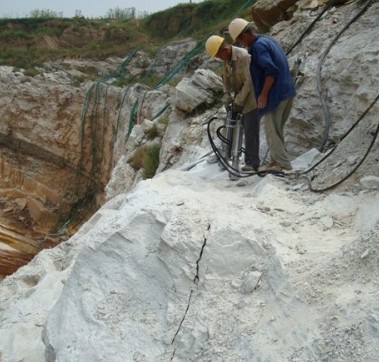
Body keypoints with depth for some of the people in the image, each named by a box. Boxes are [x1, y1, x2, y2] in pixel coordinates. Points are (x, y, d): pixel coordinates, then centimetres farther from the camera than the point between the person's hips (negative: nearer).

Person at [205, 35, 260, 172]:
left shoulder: (243, 56, -22)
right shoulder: (227, 59, 3)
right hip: (239, 97, 9)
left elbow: (249, 82, -23)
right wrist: (227, 99, -1)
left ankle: (252, 163, 1)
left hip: (250, 98, -9)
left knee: (250, 131, -7)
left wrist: (238, 102, -19)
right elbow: (226, 80, 11)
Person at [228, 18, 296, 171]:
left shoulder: (258, 46, -15)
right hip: (287, 91, 9)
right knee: (277, 129, 18)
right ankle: (277, 159, 26)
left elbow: (271, 71, -24)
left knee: (272, 130, 0)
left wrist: (263, 94, -18)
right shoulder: (268, 39, 14)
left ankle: (283, 164, 3)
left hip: (276, 94, -9)